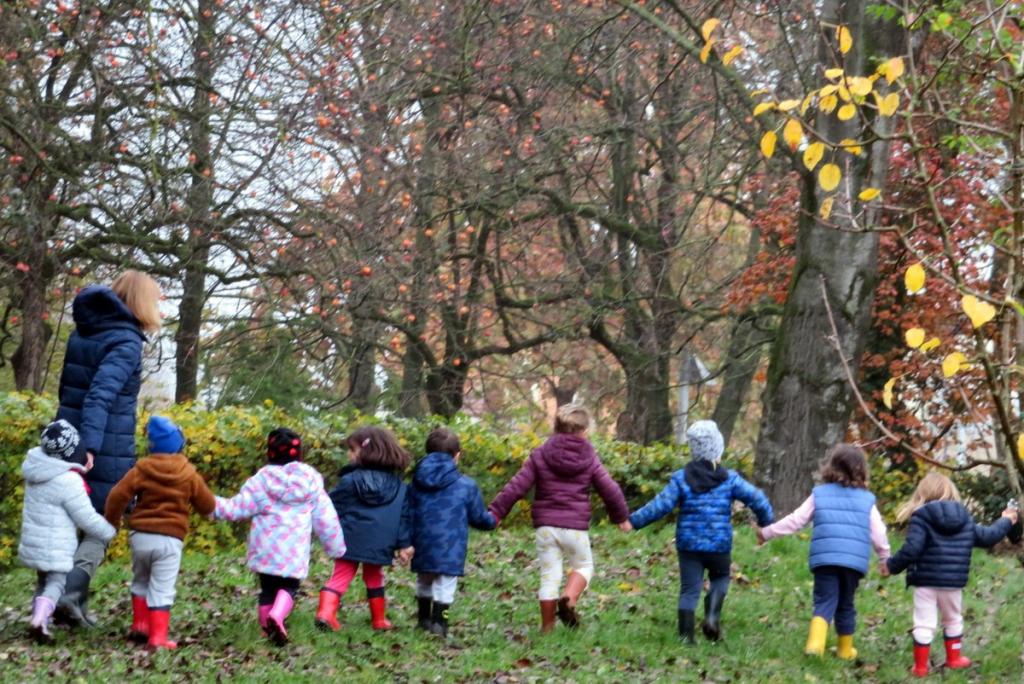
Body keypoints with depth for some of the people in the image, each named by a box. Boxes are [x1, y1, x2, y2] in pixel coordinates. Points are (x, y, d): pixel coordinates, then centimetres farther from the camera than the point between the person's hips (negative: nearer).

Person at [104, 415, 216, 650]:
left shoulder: (142, 469, -1)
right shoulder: (189, 475, 2)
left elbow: (117, 496, -7)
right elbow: (207, 506, 9)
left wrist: (111, 522, 9)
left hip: (140, 536, 1)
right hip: (170, 540, -1)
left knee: (140, 582, 22)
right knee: (161, 590, -2)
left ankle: (139, 626, 24)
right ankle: (157, 637, -9)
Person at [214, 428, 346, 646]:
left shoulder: (261, 481, -4)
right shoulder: (311, 481, 3)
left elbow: (236, 508, -3)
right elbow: (326, 518, 7)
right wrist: (336, 546, 17)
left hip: (266, 551, 0)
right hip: (295, 553, 0)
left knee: (268, 589, 14)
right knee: (289, 587, 7)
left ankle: (268, 629, 18)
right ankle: (277, 617, -21)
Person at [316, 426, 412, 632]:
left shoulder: (350, 480, -6)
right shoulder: (397, 485, 5)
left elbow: (332, 508, 1)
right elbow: (404, 516, 4)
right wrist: (404, 544, 8)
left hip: (350, 541, -2)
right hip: (379, 544, 2)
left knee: (340, 576, 3)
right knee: (374, 578, 20)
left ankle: (326, 612, -15)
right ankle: (379, 620, 24)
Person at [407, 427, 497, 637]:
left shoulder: (417, 482, 4)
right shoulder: (466, 485, -5)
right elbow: (478, 517, 5)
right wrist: (493, 520, 26)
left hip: (422, 547, 4)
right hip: (450, 549, -4)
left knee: (424, 583, 21)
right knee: (444, 587, 1)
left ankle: (424, 618, 30)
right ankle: (438, 622, -4)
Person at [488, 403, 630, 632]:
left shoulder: (540, 455, 1)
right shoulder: (589, 459, 1)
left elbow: (517, 487, -3)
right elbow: (609, 489, 5)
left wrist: (495, 512, 3)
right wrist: (622, 516, 22)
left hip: (545, 525, 1)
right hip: (576, 526, -1)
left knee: (549, 575, 8)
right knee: (584, 566, 19)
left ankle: (547, 627, 9)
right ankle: (569, 599, -9)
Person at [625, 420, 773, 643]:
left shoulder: (681, 478, -4)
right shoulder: (729, 479, -3)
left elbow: (661, 505, -10)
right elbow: (756, 498, -5)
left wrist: (634, 521, -3)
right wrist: (767, 523, 11)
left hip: (689, 544, 0)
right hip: (719, 544, 0)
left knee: (689, 590, 6)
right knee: (720, 579, 23)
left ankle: (686, 636, 2)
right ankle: (712, 615, 0)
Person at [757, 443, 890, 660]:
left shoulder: (819, 494, 8)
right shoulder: (867, 500, 9)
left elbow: (795, 520, 8)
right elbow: (878, 533, 11)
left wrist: (767, 532, 19)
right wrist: (885, 558, 25)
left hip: (825, 558, -1)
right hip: (855, 561, 1)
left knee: (825, 601, -3)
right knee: (846, 604, 16)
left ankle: (816, 641, -26)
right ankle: (845, 649, 24)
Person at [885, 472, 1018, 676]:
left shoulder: (921, 517, -10)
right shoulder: (965, 518, 7)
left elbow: (911, 549, -18)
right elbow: (987, 536, 17)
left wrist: (892, 565, -5)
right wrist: (1005, 521, 35)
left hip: (926, 581, -4)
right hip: (954, 582, 4)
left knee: (924, 624, 1)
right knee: (953, 619, 24)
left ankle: (920, 666, 4)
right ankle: (954, 658, 33)